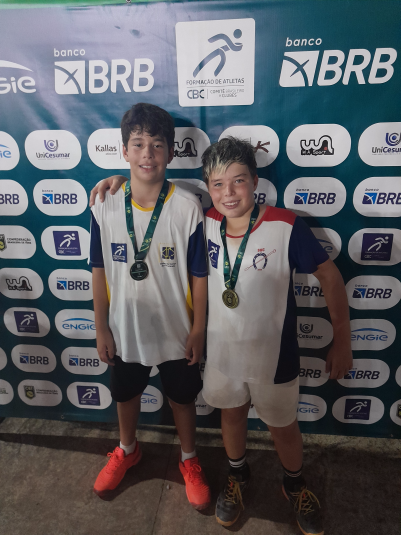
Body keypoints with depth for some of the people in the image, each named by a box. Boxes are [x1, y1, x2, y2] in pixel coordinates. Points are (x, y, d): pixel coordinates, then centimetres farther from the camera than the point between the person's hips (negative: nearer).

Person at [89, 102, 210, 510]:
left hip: (175, 331, -2)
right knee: (125, 393, 25)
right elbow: (100, 272, -3)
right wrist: (101, 328, 1)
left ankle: (189, 459, 49)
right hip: (124, 330, 3)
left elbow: (199, 276, -10)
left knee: (182, 397, 20)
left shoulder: (188, 208, -18)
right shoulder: (104, 207, -11)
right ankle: (127, 450, 56)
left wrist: (198, 331, -6)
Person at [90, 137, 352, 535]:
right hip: (221, 350, 3)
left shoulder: (285, 226, -21)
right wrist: (125, 181, -7)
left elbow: (328, 274, -12)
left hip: (273, 355, -2)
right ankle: (238, 476, 57)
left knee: (282, 426, 20)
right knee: (231, 415, 26)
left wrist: (341, 340, -9)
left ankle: (295, 486, 53)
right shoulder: (205, 223, -11)